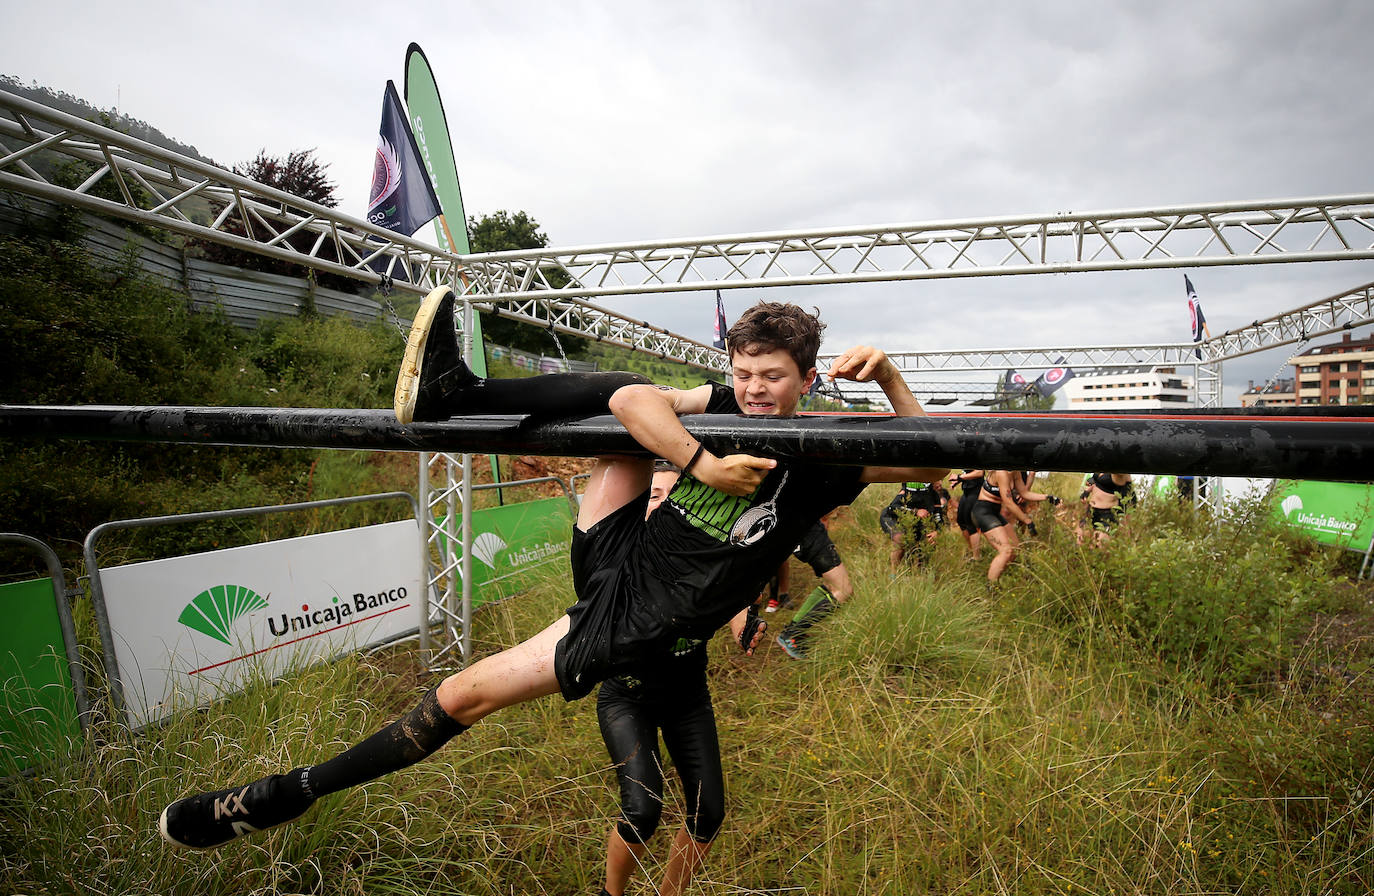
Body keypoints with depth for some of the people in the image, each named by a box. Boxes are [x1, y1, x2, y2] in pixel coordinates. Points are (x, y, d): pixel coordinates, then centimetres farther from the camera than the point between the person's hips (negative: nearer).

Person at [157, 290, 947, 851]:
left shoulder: (820, 461, -5)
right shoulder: (726, 408, 4)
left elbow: (929, 464, -6)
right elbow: (640, 400, -10)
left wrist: (889, 374, -19)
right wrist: (701, 463, -23)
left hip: (637, 626, -4)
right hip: (614, 560, 4)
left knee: (464, 695, -8)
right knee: (628, 393, -13)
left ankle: (293, 792, 14)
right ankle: (454, 395, -16)